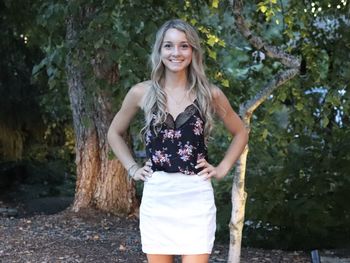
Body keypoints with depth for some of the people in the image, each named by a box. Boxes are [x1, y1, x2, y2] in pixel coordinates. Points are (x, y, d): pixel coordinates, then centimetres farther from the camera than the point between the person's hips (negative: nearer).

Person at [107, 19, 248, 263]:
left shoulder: (210, 94, 1)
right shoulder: (142, 92, 2)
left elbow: (240, 133, 16)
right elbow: (115, 133, 18)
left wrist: (222, 168, 5)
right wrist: (133, 168, 7)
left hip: (196, 196, -1)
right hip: (157, 196, 1)